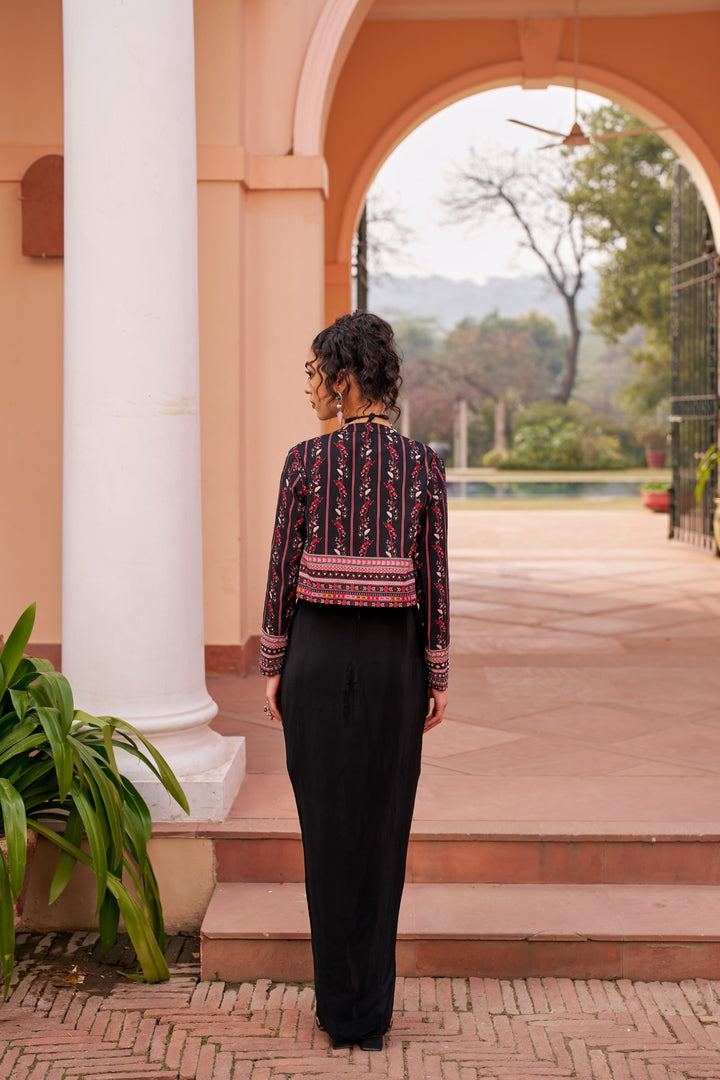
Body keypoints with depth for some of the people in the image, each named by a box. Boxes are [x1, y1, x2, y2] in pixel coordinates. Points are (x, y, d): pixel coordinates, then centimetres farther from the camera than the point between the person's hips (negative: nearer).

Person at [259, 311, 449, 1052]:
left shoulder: (306, 461, -7)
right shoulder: (423, 466, -3)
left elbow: (284, 569, -5)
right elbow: (434, 580, -3)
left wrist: (272, 667, 4)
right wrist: (437, 678, 5)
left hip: (318, 652, -1)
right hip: (393, 658, 1)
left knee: (327, 824, 9)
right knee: (383, 826, 9)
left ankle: (338, 1007, 16)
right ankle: (372, 1012, 15)